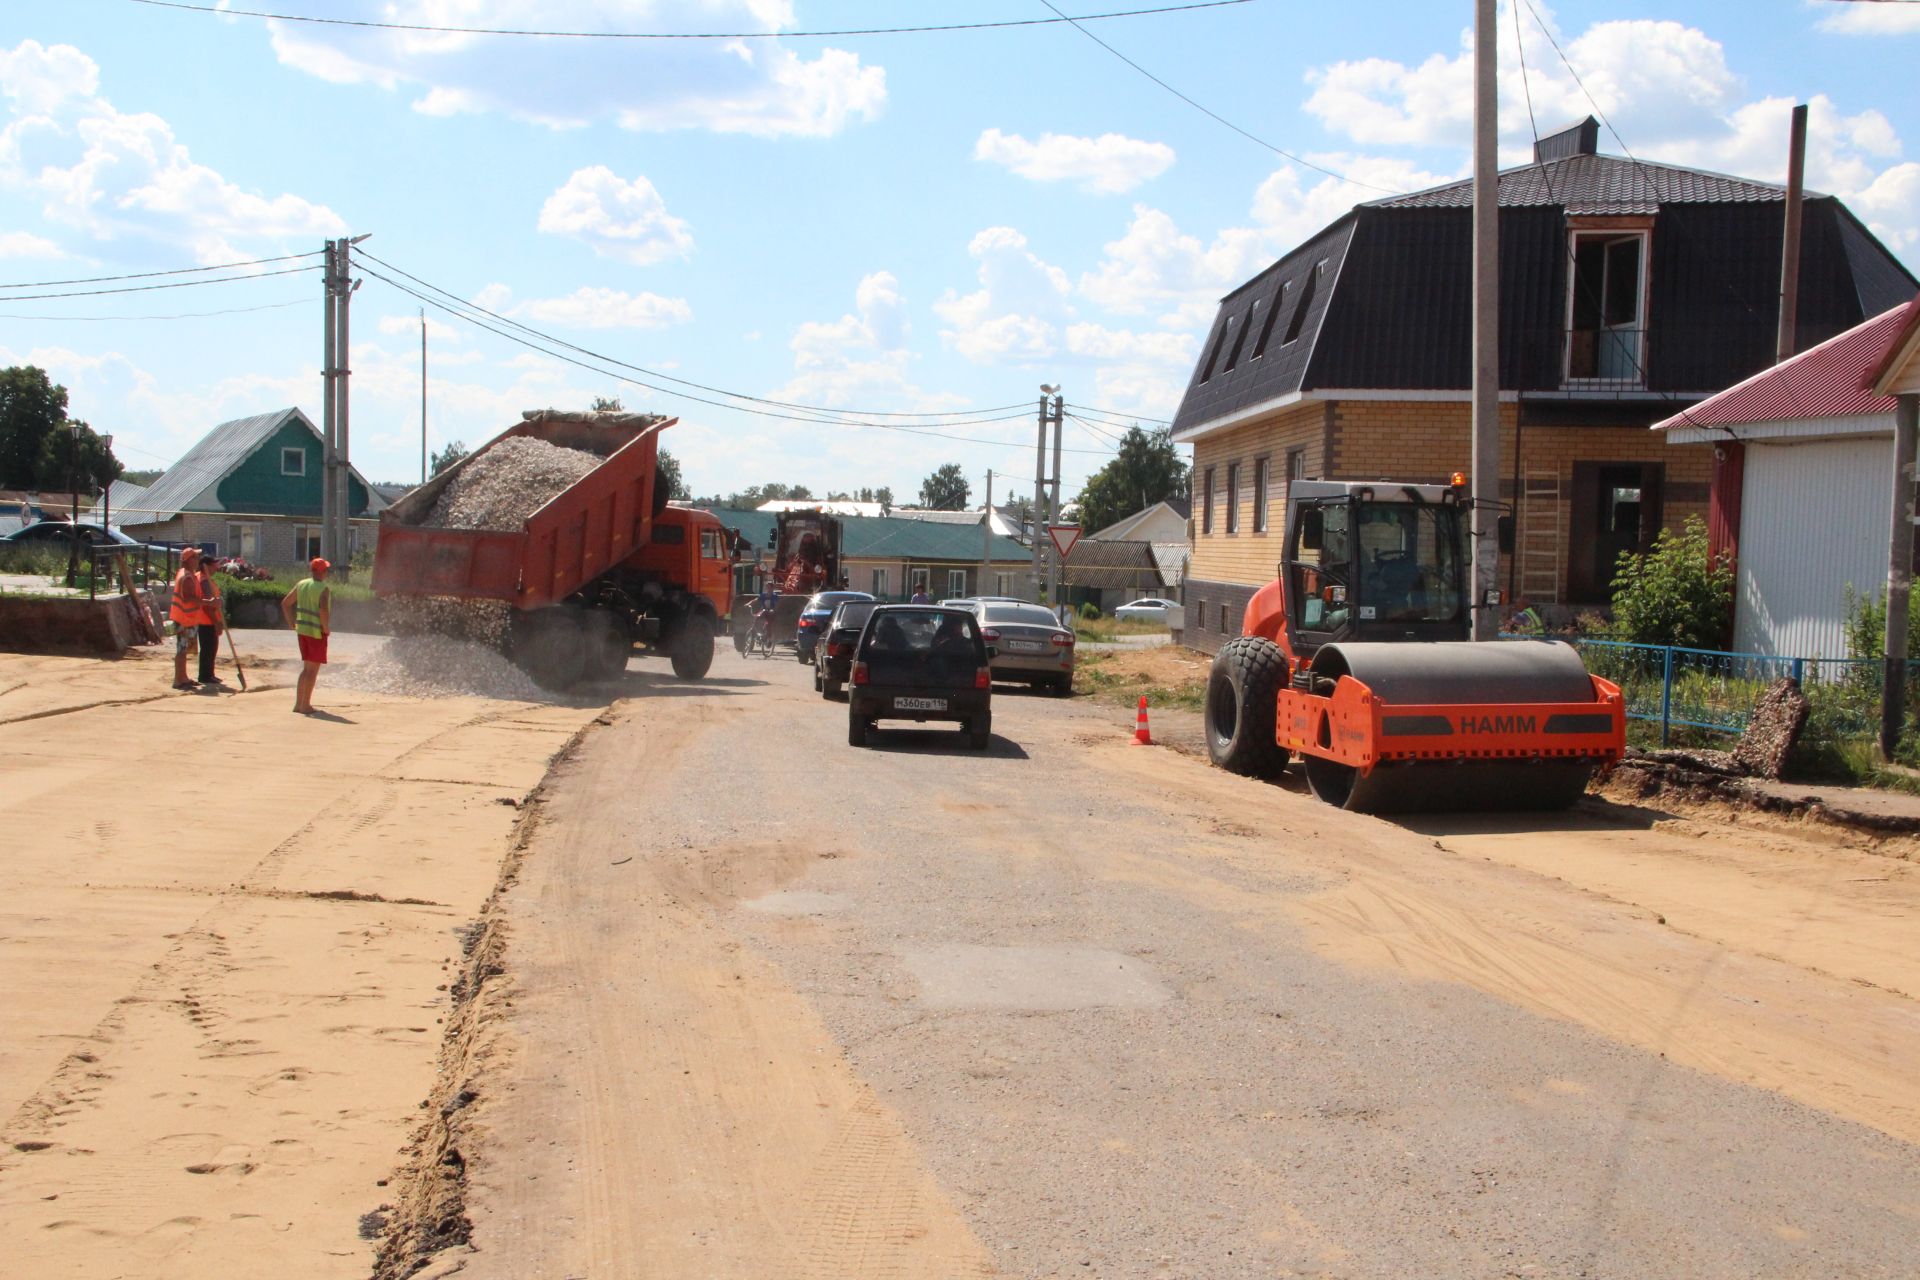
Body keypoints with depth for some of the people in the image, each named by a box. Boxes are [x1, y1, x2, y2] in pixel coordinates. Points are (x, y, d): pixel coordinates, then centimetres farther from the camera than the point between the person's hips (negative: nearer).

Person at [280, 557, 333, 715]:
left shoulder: (301, 584, 9)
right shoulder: (323, 589, -13)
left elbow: (285, 603, 13)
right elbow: (323, 610, -28)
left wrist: (292, 624, 16)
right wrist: (326, 628, -15)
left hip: (302, 629, 7)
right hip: (317, 632, -7)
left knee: (307, 668, 18)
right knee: (313, 669, 1)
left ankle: (298, 703, 20)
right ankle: (305, 705, 1)